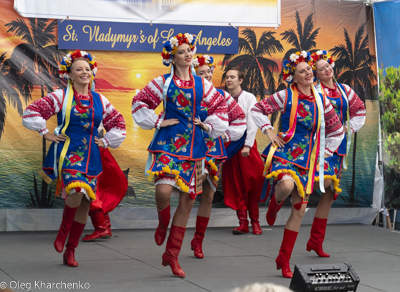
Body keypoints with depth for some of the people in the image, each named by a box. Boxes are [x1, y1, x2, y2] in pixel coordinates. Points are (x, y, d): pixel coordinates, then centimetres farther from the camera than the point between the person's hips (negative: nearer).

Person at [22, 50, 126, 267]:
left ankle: (70, 251, 14)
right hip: (67, 153, -5)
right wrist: (46, 134, -5)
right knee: (76, 192, -28)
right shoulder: (61, 97, -1)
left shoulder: (99, 100, 11)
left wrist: (106, 141, 11)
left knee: (85, 203, 2)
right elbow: (32, 112, -3)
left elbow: (118, 124, 21)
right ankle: (63, 230, -2)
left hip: (90, 156, 5)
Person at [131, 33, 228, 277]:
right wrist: (158, 122, -3)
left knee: (188, 199, 3)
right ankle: (163, 224, 12)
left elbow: (221, 106, 19)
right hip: (168, 142, -4)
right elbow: (140, 102, 4)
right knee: (164, 190, -26)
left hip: (194, 145, 4)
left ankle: (172, 255, 14)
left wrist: (210, 125, 6)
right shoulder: (164, 83, 2)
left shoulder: (201, 84, 10)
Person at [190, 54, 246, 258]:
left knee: (208, 195, 8)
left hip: (215, 149, 4)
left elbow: (239, 117, 14)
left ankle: (198, 241, 20)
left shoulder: (221, 95, 5)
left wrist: (228, 136, 5)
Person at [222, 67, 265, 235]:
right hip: (229, 144, 2)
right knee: (235, 185, 0)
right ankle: (243, 223, 3)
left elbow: (252, 123, -4)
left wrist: (247, 145, -11)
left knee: (253, 182, -4)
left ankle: (255, 221, 4)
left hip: (246, 142, -2)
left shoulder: (249, 98, 1)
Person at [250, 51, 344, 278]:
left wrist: (324, 152, 11)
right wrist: (269, 131, -6)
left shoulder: (321, 101, 7)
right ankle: (275, 203, 1)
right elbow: (257, 110, 1)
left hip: (306, 159, 4)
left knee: (300, 210, 3)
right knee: (287, 184, -38)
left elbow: (337, 130, 17)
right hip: (284, 152, -4)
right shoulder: (286, 96, -3)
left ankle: (284, 260, 13)